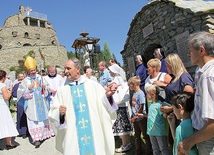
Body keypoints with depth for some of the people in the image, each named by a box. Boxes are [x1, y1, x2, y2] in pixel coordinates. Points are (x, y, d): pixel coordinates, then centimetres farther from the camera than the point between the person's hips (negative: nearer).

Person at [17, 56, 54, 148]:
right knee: (34, 120, -5)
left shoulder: (40, 78, 5)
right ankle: (37, 139, -4)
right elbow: (22, 92, -5)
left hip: (41, 102, 3)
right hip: (32, 104, -3)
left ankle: (45, 133, 32)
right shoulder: (26, 80, -3)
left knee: (43, 117, 14)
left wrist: (44, 87, -9)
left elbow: (46, 89, 13)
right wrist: (29, 88, -20)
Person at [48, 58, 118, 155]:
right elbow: (53, 113, 3)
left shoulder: (94, 86, 1)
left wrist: (107, 95, -18)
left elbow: (104, 106, 1)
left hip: (94, 132, 0)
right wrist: (59, 112, -18)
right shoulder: (62, 90, 4)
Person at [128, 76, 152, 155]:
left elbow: (141, 108, -17)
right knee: (137, 136, 17)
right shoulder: (134, 93, 7)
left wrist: (135, 117, -12)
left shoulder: (141, 93, -16)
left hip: (141, 118, -8)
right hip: (135, 119, 8)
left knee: (145, 136, 5)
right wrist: (132, 116, 6)